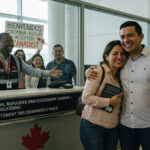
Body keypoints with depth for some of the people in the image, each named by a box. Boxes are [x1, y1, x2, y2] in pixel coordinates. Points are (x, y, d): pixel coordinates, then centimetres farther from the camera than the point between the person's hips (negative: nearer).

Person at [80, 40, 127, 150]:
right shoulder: (98, 71, -13)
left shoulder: (121, 76, 10)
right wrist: (110, 102, -18)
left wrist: (119, 101, 1)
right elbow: (86, 98, -18)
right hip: (93, 126, -6)